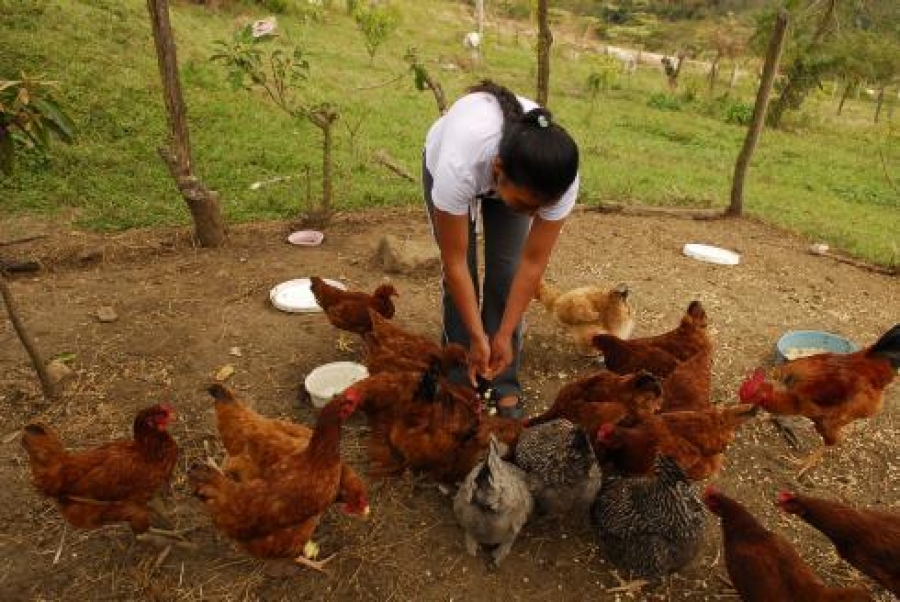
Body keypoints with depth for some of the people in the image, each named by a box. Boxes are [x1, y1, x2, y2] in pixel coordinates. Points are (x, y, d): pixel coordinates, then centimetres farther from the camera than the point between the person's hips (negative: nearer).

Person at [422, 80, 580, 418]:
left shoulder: (561, 179, -39)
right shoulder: (458, 165, -47)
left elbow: (533, 263, -27)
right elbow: (455, 262, -35)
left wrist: (505, 335, -25)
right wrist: (477, 336, -29)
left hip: (511, 174, 2)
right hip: (443, 159, -1)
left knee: (506, 274, -9)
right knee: (460, 278, -9)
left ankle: (504, 387, 7)